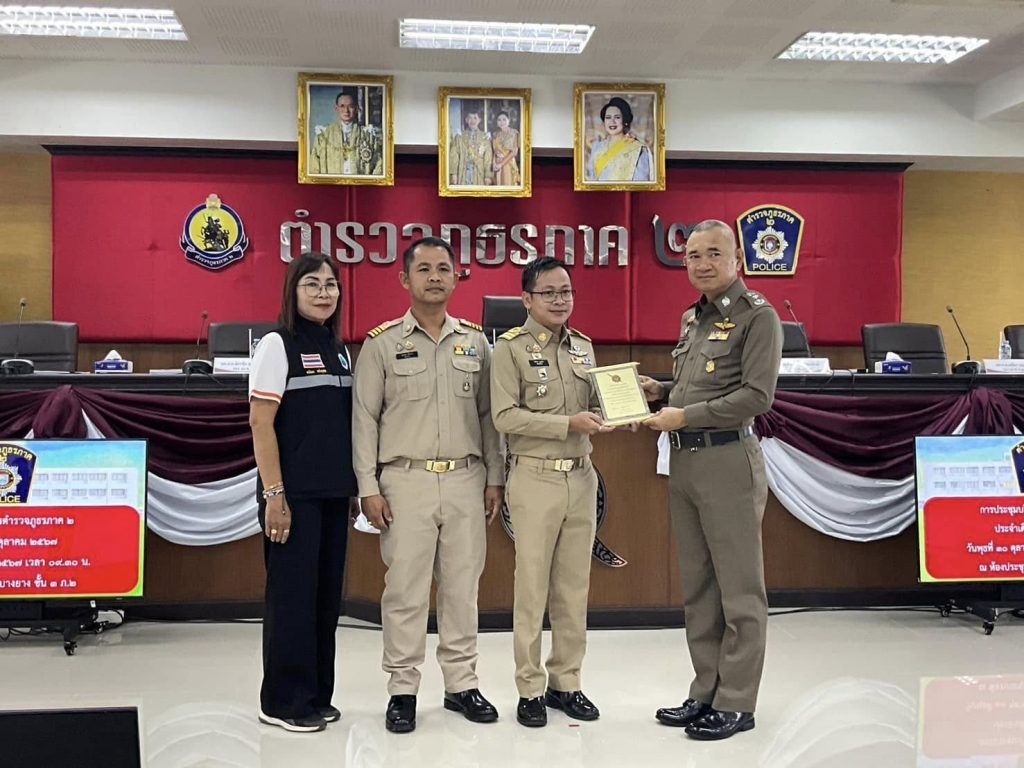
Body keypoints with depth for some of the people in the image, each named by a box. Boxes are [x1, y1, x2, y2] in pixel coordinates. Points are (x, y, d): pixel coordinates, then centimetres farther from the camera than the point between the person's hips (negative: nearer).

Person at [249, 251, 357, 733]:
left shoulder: (340, 351, 13)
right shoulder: (277, 345, -7)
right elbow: (261, 424, -12)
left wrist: (355, 485, 12)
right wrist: (273, 495, -17)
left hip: (333, 493, 7)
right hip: (294, 493, -7)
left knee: (326, 594, 12)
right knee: (292, 595, 0)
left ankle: (316, 694, 24)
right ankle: (283, 701, 14)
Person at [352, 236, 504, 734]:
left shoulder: (475, 341, 9)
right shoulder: (382, 342, 1)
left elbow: (488, 414, 12)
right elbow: (365, 418, 0)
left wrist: (495, 478, 7)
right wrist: (369, 487, -5)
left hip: (466, 479, 3)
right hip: (406, 480, -2)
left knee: (462, 586, 9)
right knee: (405, 589, 2)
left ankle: (461, 683, 22)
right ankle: (402, 690, 15)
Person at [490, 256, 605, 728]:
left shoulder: (583, 346, 13)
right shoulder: (510, 348, -5)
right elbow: (505, 416, -14)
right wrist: (567, 424, -19)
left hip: (581, 478, 5)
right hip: (535, 478, -5)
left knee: (574, 588, 11)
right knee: (532, 587, 2)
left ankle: (566, 682, 24)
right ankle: (529, 690, 14)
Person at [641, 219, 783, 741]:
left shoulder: (757, 316, -6)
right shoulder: (692, 319, 18)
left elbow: (757, 395, -15)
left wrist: (686, 416, -15)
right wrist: (661, 392, 7)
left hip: (728, 460, -8)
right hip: (684, 463, 8)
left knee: (738, 590, 1)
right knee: (697, 589, 13)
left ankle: (735, 704, 10)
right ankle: (706, 693, 24)